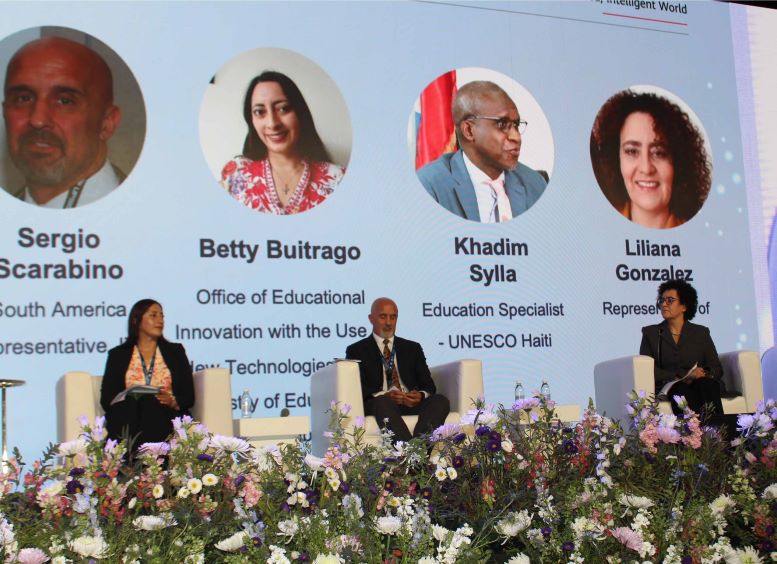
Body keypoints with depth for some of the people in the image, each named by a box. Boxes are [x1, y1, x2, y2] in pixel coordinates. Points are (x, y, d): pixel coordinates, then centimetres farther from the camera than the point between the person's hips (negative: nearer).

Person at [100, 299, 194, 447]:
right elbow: (106, 399, 9)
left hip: (167, 424, 1)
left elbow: (188, 396, 13)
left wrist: (172, 401, -11)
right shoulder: (118, 355, 18)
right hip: (130, 427, 0)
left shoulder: (175, 351, 20)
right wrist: (131, 398, -13)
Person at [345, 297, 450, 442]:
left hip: (412, 403, 3)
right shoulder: (357, 350, 15)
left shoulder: (413, 348, 25)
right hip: (377, 404, -3)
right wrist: (384, 395, -19)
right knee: (383, 402, -38)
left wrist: (421, 395, -9)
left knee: (441, 400, -27)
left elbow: (428, 385, 16)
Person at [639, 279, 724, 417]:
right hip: (667, 388, -1)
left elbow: (717, 369, 12)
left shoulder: (701, 332, 20)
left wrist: (703, 374, -14)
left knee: (706, 385, -36)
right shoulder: (651, 333, 16)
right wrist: (682, 376, -12)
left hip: (702, 383, 1)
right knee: (683, 390, -37)